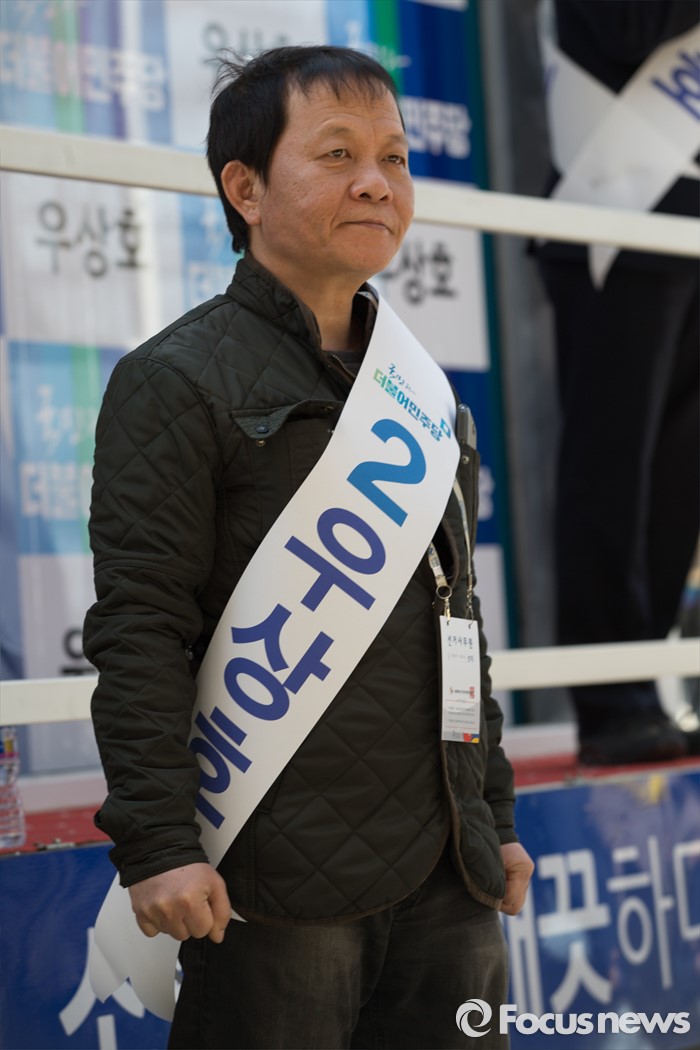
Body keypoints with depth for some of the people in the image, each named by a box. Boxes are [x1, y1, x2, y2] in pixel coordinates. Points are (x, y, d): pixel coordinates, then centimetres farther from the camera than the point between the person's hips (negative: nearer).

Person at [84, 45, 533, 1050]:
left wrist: (497, 817, 20)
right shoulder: (176, 381, -5)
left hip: (445, 874, 7)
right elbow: (136, 628, -11)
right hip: (280, 885, -6)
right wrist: (158, 841, -17)